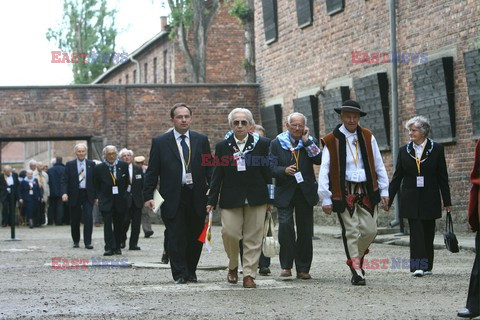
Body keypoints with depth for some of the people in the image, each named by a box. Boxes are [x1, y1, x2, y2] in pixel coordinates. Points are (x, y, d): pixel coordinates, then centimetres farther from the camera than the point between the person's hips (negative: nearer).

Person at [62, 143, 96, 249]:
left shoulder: (91, 164, 6)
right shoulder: (70, 165, 3)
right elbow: (64, 180, -1)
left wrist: (96, 196, 3)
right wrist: (64, 193, -16)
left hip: (88, 195, 0)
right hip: (74, 195, 0)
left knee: (88, 218, -11)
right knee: (75, 220, 8)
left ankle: (88, 242, -8)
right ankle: (76, 241, 23)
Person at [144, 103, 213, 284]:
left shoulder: (201, 140, 9)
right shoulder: (160, 142, 4)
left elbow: (209, 168, 9)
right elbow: (152, 172, 4)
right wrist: (148, 196, -3)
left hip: (197, 197, 2)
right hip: (173, 198, -2)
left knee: (196, 237, 7)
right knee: (176, 237, -4)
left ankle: (191, 272, 22)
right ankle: (180, 275, 1)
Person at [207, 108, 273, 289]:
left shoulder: (262, 144, 3)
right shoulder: (222, 146, 4)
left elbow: (267, 172, 5)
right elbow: (217, 176, 5)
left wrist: (270, 199, 2)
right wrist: (212, 201, -1)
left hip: (256, 198, 0)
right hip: (230, 198, 0)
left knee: (253, 238, 0)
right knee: (229, 233, -9)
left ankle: (249, 275, 8)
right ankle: (233, 266, 17)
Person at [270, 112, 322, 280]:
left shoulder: (311, 142, 7)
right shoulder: (277, 143, 5)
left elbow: (320, 160, -9)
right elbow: (271, 167, 1)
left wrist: (307, 142, -11)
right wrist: (284, 170, -18)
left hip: (305, 192, 2)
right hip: (285, 192, -1)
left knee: (305, 230, 4)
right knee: (285, 224, -17)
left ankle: (303, 268, 13)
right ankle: (286, 265, -7)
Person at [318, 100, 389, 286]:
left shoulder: (367, 137, 8)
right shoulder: (331, 141, -5)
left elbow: (379, 165, 11)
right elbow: (324, 172, -6)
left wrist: (384, 191, 6)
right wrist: (325, 198, -10)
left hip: (366, 190, 4)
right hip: (344, 192, -4)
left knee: (370, 230, 3)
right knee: (351, 232, -3)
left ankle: (357, 256, 30)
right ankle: (356, 272, 2)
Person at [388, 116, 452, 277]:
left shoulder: (436, 149, 1)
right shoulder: (404, 151, 7)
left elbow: (442, 177, 2)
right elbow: (397, 177, 9)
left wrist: (447, 201, 1)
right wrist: (388, 199, 4)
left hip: (430, 199, 0)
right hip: (411, 200, 0)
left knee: (428, 233, 6)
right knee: (416, 232, -9)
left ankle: (426, 265, 15)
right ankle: (417, 266, -14)